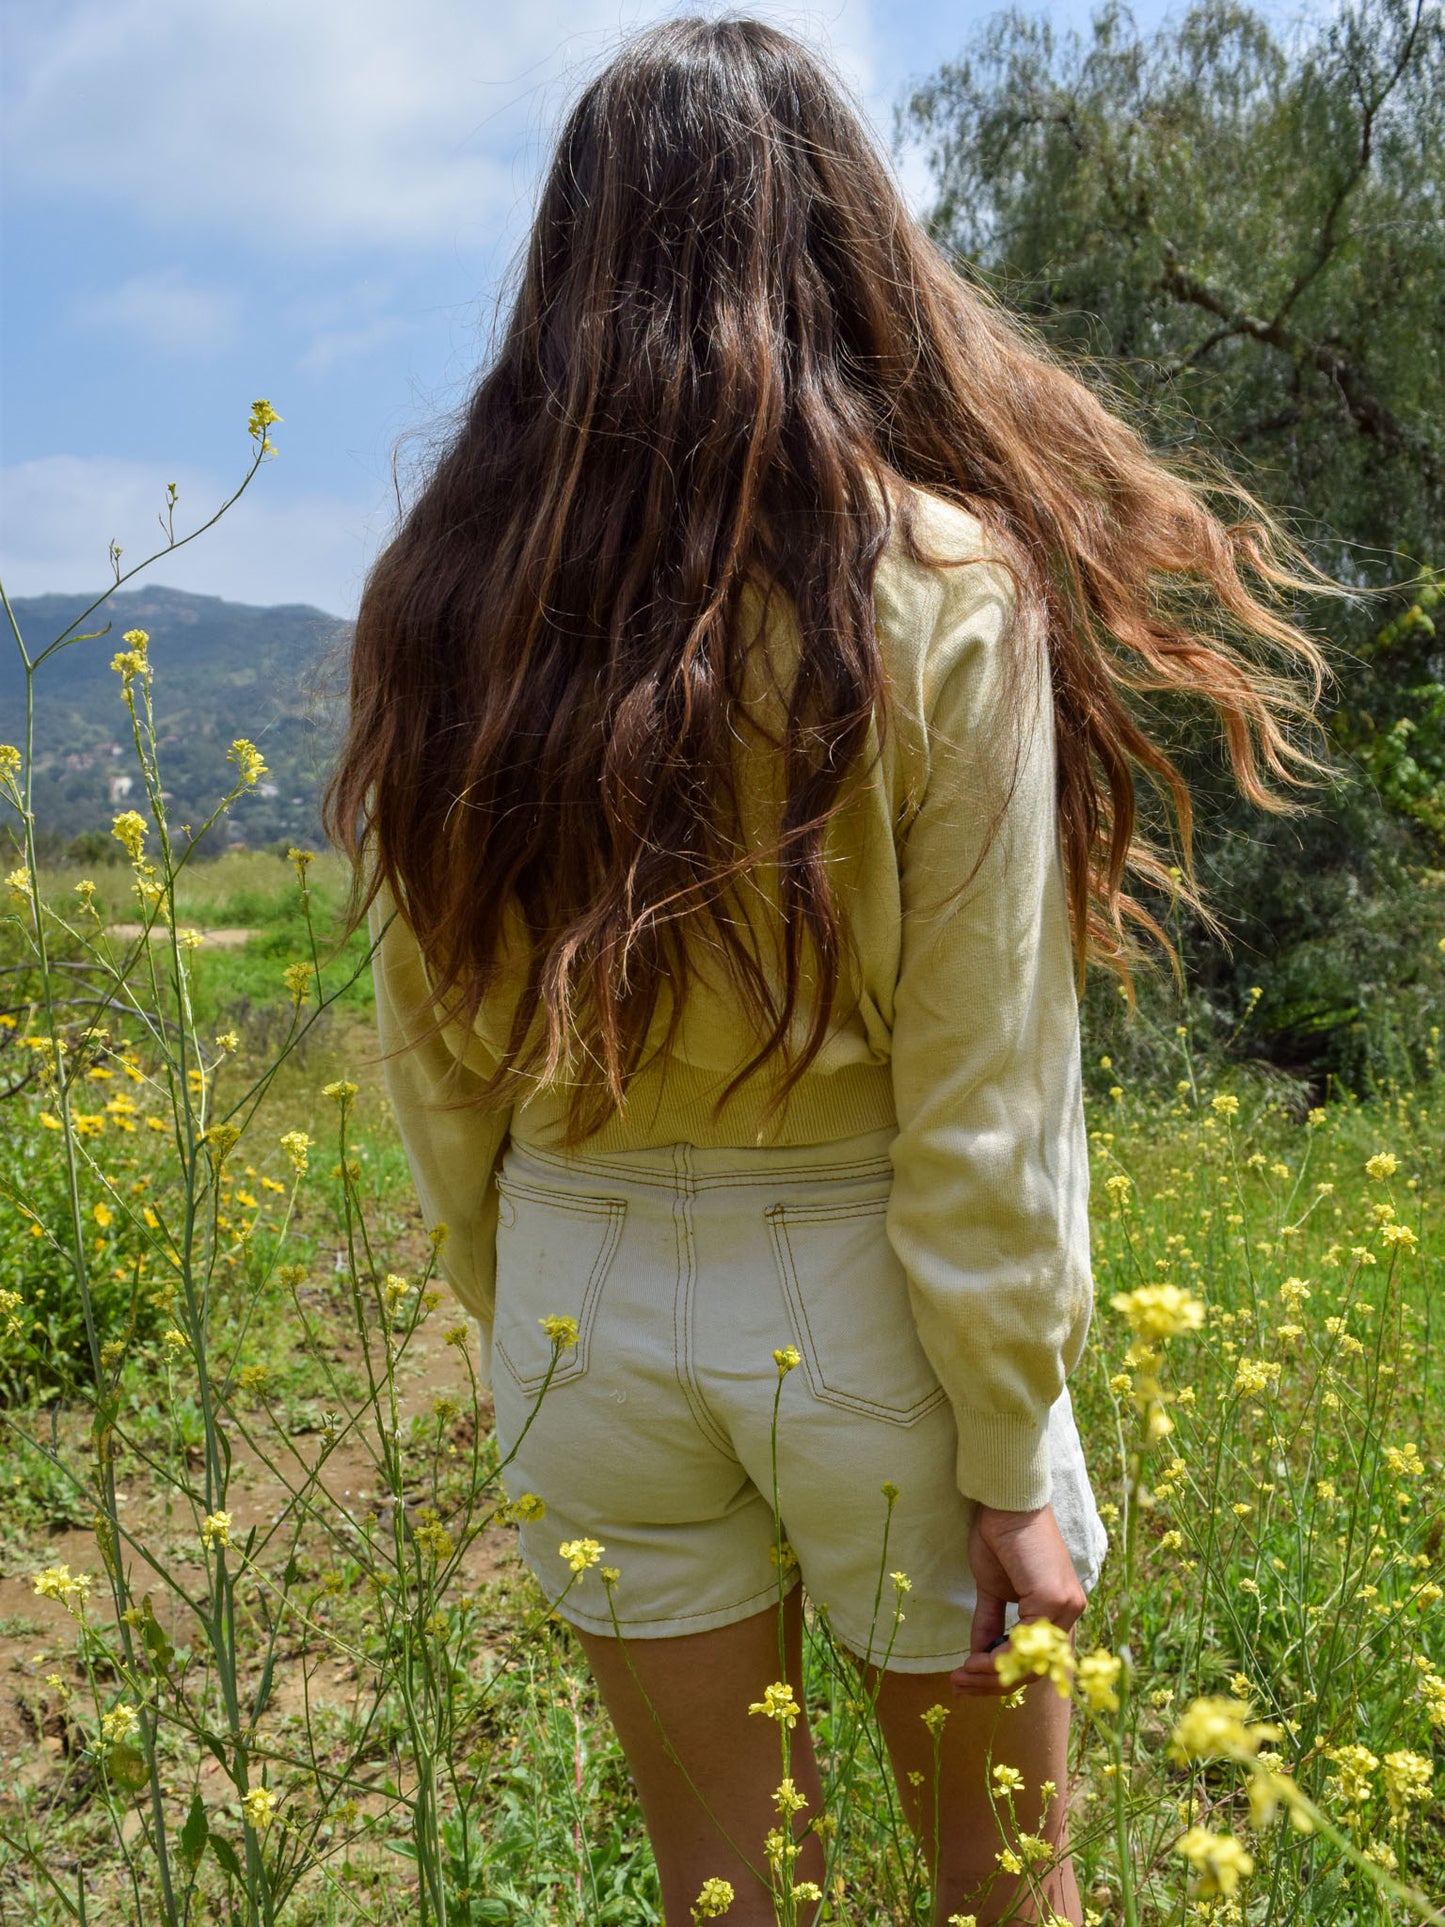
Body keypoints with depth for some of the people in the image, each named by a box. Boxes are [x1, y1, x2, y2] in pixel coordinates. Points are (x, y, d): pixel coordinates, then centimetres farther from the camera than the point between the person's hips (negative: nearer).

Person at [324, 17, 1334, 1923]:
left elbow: (432, 1053, 2)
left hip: (582, 1303, 3)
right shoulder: (943, 586, -14)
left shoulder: (447, 596, -4)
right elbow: (982, 1101, -14)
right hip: (871, 1299, -3)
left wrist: (516, 1329, 14)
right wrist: (1010, 1464, -4)